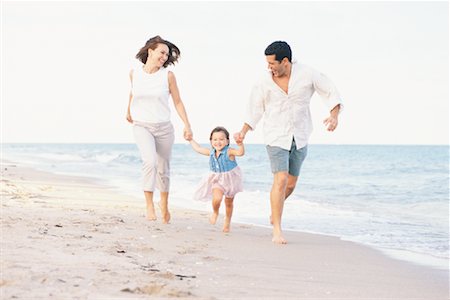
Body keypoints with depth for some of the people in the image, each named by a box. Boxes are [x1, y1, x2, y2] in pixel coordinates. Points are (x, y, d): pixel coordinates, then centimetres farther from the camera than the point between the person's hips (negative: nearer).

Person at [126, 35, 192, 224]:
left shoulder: (168, 76, -5)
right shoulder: (135, 72, -1)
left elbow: (178, 102, 2)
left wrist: (187, 125, -5)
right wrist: (128, 111, 35)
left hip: (164, 127, 1)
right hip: (141, 126, -1)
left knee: (163, 169, 12)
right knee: (150, 161, -26)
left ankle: (164, 204, 36)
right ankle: (149, 204, -19)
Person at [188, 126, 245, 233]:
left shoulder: (229, 152, -22)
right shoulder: (211, 152, -6)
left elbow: (240, 152, -41)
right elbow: (198, 148, 12)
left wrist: (240, 144, -59)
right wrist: (191, 140, 20)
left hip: (230, 179, -2)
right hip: (217, 180, 2)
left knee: (229, 203, 13)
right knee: (217, 198, -23)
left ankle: (227, 222, 37)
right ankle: (215, 213, 11)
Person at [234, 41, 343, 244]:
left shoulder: (307, 75, -9)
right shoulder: (265, 84, -7)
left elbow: (332, 94, -3)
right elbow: (255, 110, 6)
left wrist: (334, 115, -20)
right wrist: (243, 132, -5)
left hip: (300, 138, 2)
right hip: (276, 137, -2)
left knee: (291, 183, 12)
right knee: (281, 180, -16)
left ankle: (275, 210, 43)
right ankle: (277, 231, -11)